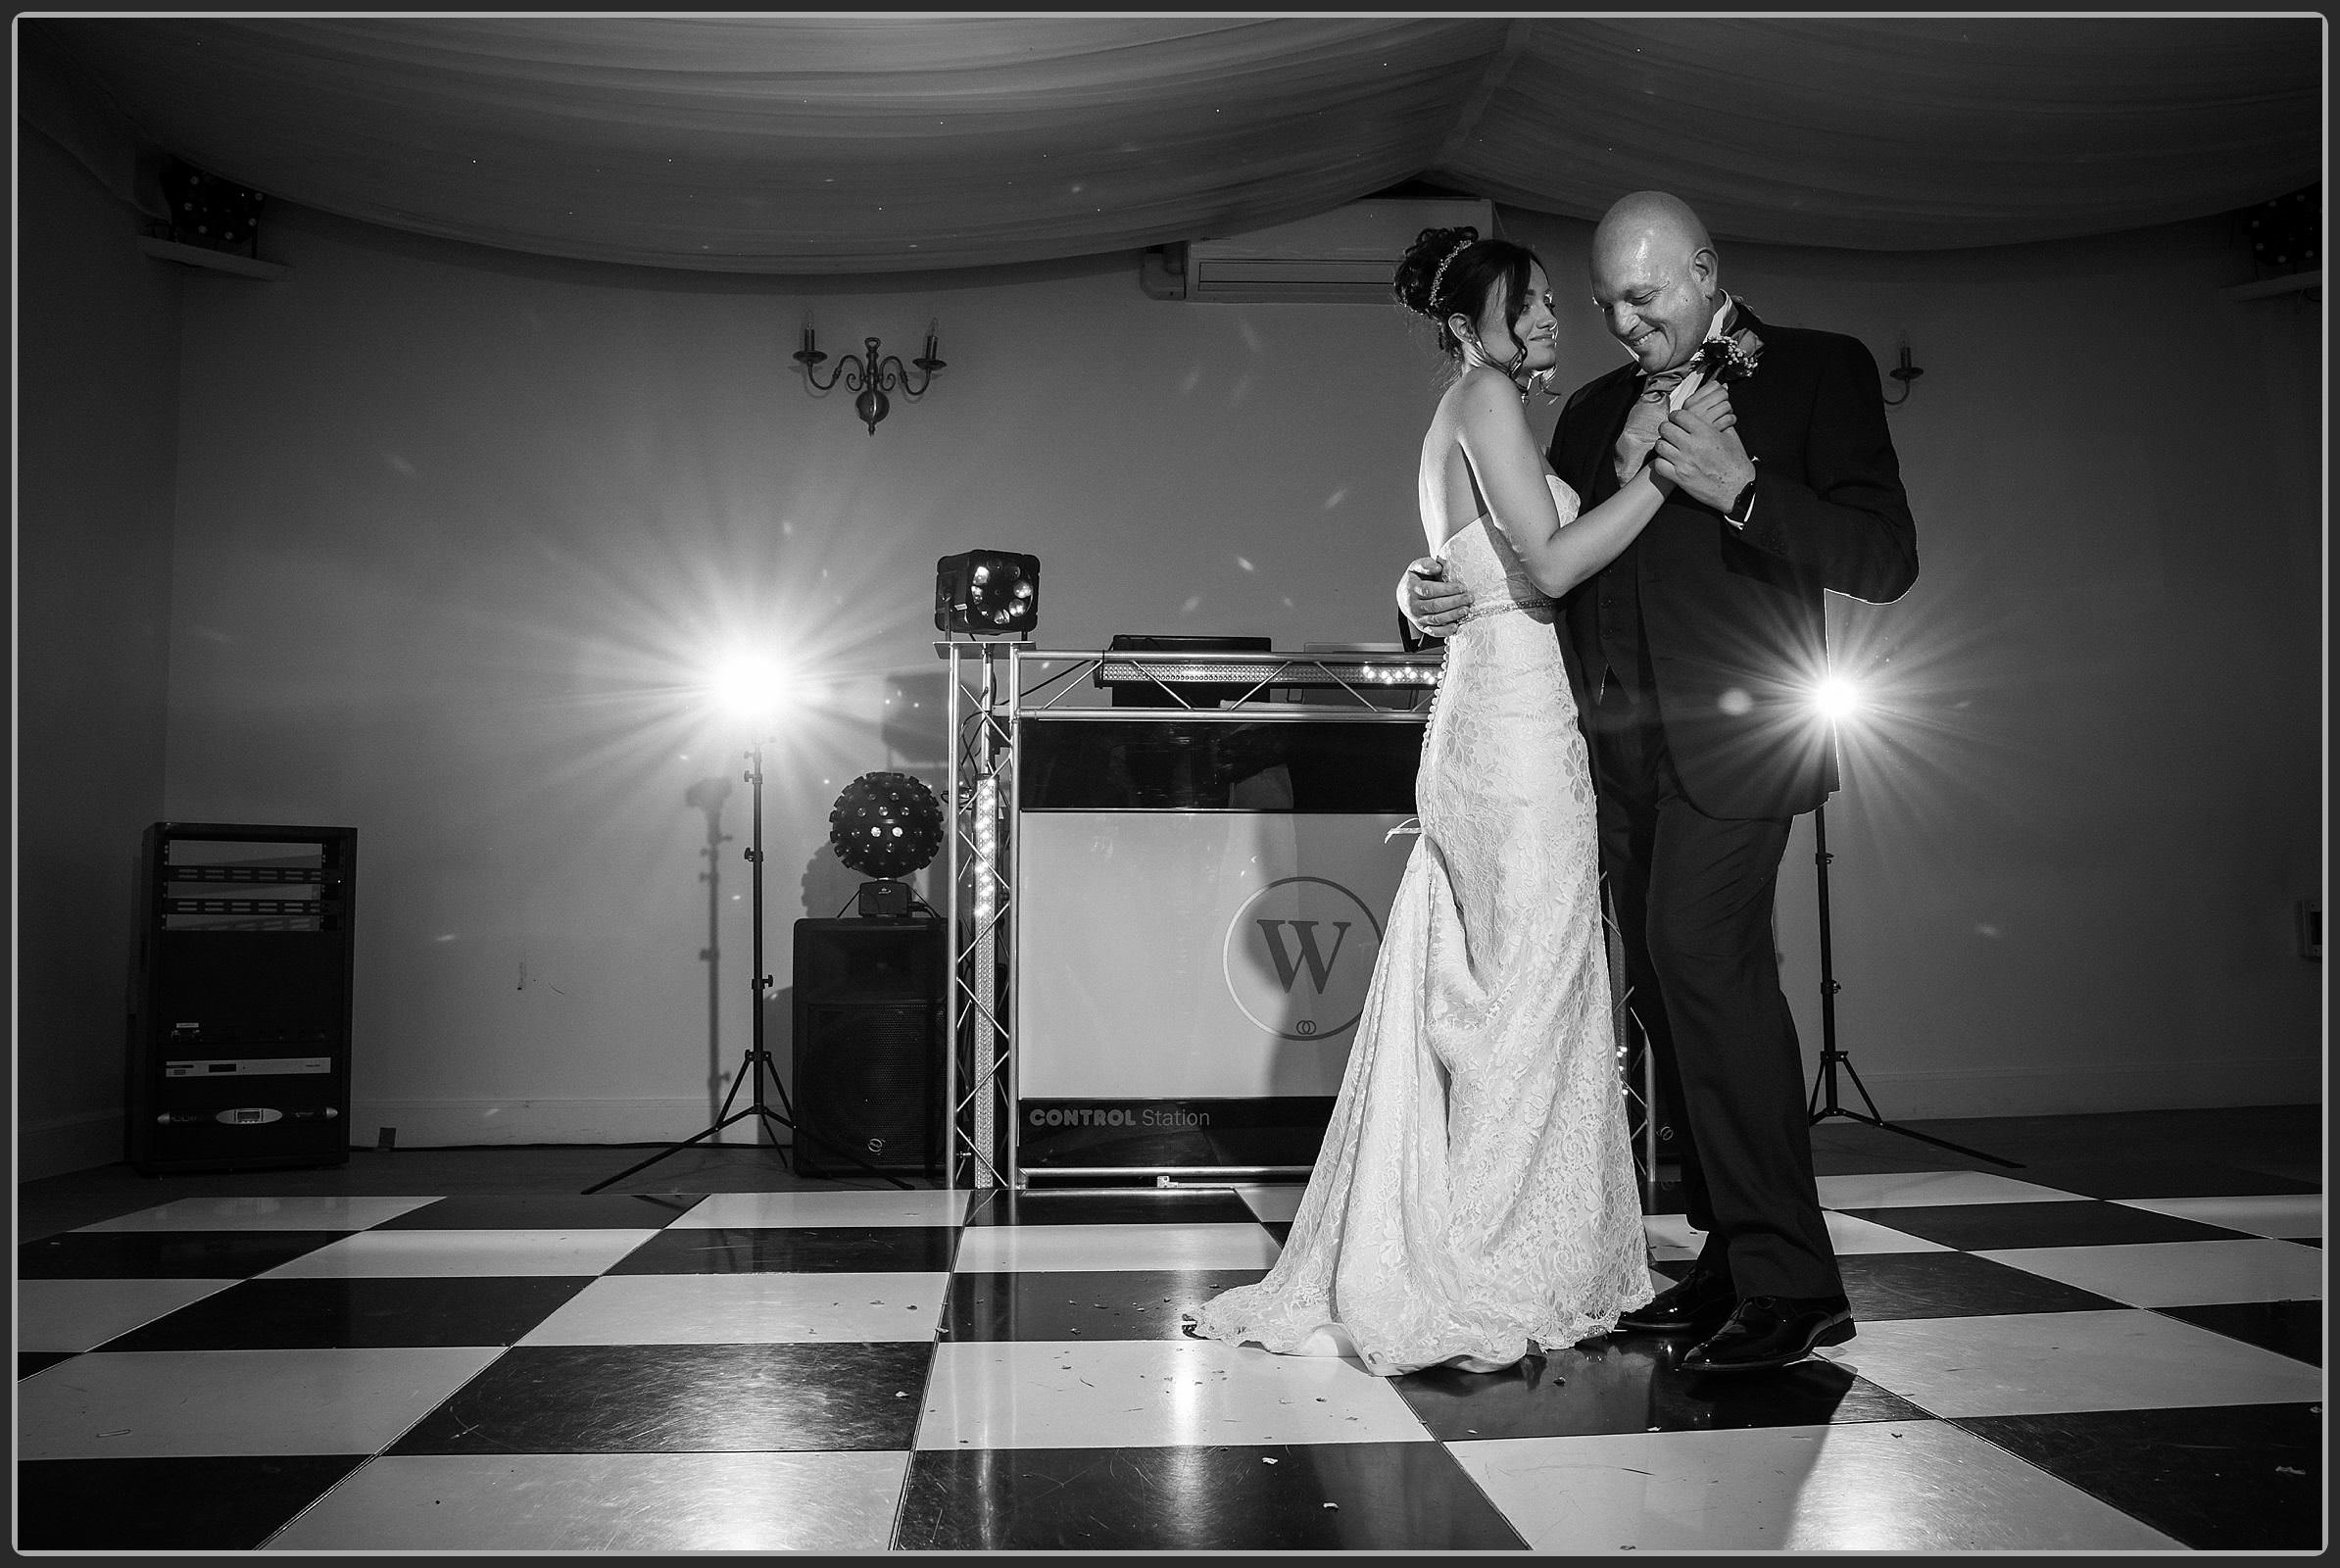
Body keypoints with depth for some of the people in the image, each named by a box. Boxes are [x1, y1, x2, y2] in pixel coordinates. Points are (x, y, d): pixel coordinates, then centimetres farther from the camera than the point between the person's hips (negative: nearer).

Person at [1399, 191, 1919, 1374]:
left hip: (1728, 737, -6)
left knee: (1704, 957, -19)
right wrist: (1442, 591, -3)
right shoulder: (1596, 411, 18)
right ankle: (1729, 1260, 16)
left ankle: (1791, 1283, -10)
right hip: (1620, 747, 6)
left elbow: (1885, 560, -6)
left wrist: (1740, 487, -17)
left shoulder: (1820, 372, 3)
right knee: (1669, 993, 6)